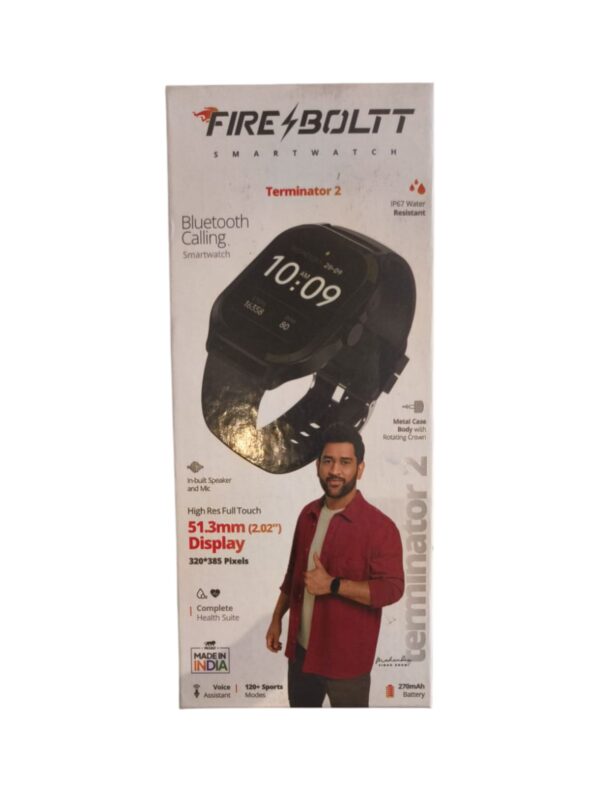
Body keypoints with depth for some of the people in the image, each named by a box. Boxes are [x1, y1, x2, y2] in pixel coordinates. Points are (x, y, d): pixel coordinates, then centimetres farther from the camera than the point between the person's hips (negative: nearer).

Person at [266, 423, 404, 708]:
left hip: (346, 656, -6)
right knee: (300, 705, 23)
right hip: (301, 648, 6)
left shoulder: (379, 526, -18)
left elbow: (392, 588, -22)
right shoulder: (308, 515, 2)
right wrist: (277, 619, 15)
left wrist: (332, 585, -26)